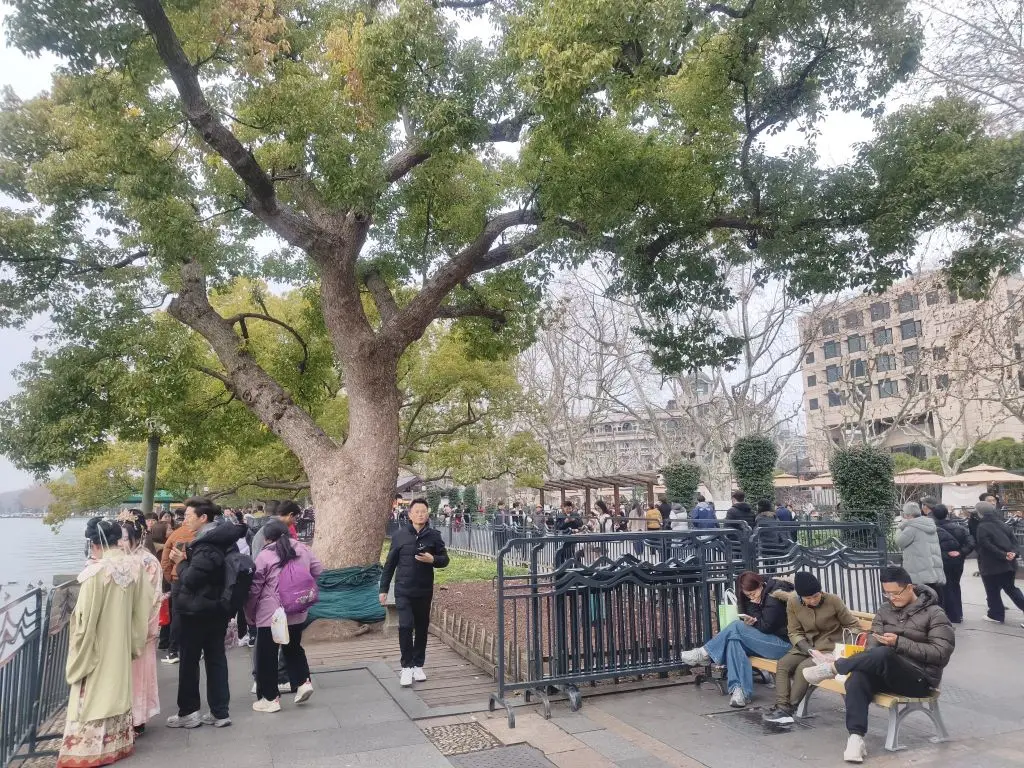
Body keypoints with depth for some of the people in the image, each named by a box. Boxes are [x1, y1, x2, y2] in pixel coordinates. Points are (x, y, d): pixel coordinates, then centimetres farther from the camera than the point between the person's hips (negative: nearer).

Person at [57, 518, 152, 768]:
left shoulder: (96, 571, -22)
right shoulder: (134, 566, -5)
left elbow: (85, 616, -16)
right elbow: (144, 606, 3)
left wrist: (78, 651, -2)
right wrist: (134, 642, 15)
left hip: (97, 647, -5)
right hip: (122, 645, 6)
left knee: (94, 694, 7)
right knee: (117, 690, 18)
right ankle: (119, 742, 29)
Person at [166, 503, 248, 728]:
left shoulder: (207, 546, -22)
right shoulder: (220, 540, 8)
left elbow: (190, 579, -23)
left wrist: (181, 561, -7)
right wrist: (186, 560, -1)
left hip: (197, 612, -9)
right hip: (217, 609, 9)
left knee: (189, 661, 6)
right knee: (216, 659, 10)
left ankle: (188, 712, 17)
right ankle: (219, 712, 15)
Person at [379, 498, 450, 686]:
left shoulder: (433, 536, -3)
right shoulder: (399, 535, -3)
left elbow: (445, 559, 5)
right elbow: (390, 563, 3)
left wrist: (432, 560, -17)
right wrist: (383, 588, 4)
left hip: (424, 591, 2)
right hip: (403, 591, -1)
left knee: (421, 628, 11)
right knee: (405, 626, -11)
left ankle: (418, 665, 27)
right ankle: (407, 667, 4)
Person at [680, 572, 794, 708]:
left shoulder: (774, 596, -17)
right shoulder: (761, 596, 11)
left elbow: (765, 627, -16)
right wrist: (749, 621, -12)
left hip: (784, 644, -9)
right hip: (768, 640, 9)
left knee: (737, 627, -20)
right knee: (734, 641, -18)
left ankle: (705, 654, -5)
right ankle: (740, 690, -25)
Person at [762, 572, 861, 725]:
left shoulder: (834, 601, -13)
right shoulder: (793, 602, -5)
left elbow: (853, 625, 0)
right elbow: (794, 632, -3)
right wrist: (810, 650, -19)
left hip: (830, 648, -4)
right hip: (805, 647, 4)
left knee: (803, 667, -28)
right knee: (783, 664, -22)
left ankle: (789, 709, -17)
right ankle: (781, 707, -28)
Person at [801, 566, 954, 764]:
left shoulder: (934, 614, -4)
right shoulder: (885, 609, 11)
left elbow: (941, 653, -13)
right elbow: (874, 641, 6)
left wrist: (899, 643, -21)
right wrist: (866, 661, -16)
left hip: (920, 679, -5)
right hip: (888, 673, 5)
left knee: (883, 654, -38)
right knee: (856, 680, -30)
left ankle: (832, 668, -21)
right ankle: (855, 738, -29)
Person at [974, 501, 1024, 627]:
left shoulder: (982, 527, -15)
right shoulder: (1001, 524, 8)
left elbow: (988, 546, -23)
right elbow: (1013, 540, 5)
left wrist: (1003, 556, -18)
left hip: (991, 565, -7)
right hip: (1008, 563, 7)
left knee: (993, 591, 9)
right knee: (1011, 588, 20)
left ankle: (996, 614, 18)